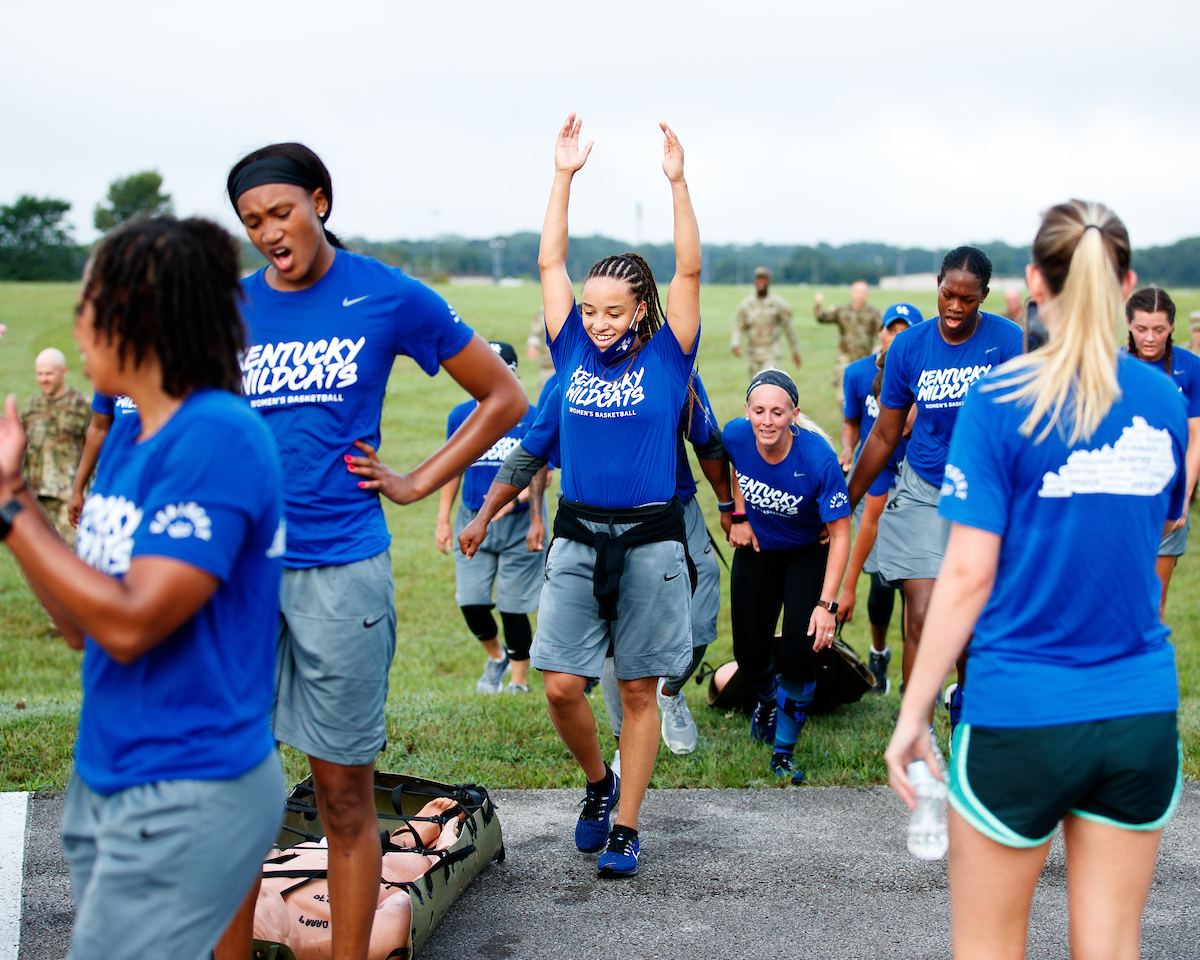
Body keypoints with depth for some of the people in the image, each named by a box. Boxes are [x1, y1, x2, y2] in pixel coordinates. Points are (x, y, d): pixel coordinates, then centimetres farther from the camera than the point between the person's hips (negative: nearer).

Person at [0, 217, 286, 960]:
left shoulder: (218, 436, -18)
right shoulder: (130, 434, 9)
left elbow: (128, 624, -23)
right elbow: (85, 625, 10)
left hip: (186, 797, -9)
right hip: (106, 779, 9)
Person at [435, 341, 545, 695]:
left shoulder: (530, 418, -7)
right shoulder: (461, 416, 3)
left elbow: (539, 474, -4)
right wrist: (443, 519, 13)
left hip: (518, 523, -3)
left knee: (513, 607, 1)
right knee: (471, 603, -2)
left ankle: (519, 681, 18)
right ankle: (496, 656, 29)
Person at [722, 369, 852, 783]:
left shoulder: (818, 458, -33)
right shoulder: (736, 435, -22)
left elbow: (841, 534, -26)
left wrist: (826, 604, -31)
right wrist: (739, 516, 0)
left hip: (808, 554, -3)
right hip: (757, 549, 3)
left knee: (799, 648, -16)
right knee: (749, 652, 3)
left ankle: (784, 750, 4)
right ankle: (767, 700, 41)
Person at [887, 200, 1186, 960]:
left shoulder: (1002, 400, -11)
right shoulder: (1162, 399, 3)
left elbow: (969, 574, -12)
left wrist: (913, 713, -6)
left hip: (1022, 717, -4)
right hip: (1142, 713, 4)